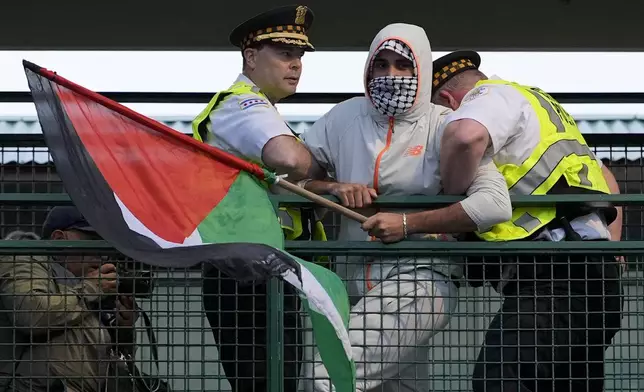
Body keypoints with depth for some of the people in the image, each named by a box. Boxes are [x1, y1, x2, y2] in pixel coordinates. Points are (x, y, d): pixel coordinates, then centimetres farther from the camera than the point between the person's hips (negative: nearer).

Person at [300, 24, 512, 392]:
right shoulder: (345, 118, 8)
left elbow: (495, 203, -18)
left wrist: (408, 223, -19)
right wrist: (331, 187, -12)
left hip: (419, 281, -6)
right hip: (356, 285, 6)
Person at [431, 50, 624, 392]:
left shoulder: (493, 95, 1)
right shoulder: (535, 102, 32)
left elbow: (464, 135, -25)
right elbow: (607, 182, 36)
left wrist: (451, 199, -9)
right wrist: (609, 261, 29)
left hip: (557, 272, -10)